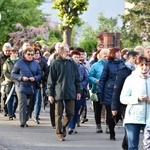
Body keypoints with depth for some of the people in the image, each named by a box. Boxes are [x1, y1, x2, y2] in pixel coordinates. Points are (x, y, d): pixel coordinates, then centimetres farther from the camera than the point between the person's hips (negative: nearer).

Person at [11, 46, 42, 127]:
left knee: (29, 105, 7)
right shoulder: (19, 63, -3)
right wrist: (21, 78, -16)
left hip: (31, 88, 4)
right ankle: (22, 121, -19)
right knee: (23, 103, -16)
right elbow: (13, 74, -1)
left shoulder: (35, 64, 7)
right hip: (21, 87, -4)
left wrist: (35, 78, -11)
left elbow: (40, 74, 10)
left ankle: (25, 120, 19)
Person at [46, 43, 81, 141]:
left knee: (70, 113, 1)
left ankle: (63, 126, 26)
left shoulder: (72, 63, 7)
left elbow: (77, 78, 13)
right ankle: (59, 133, 12)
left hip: (71, 93, 3)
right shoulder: (55, 64, -2)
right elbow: (50, 81, 0)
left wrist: (78, 91, 8)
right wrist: (50, 94, -4)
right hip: (58, 94, -3)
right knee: (59, 114, 2)